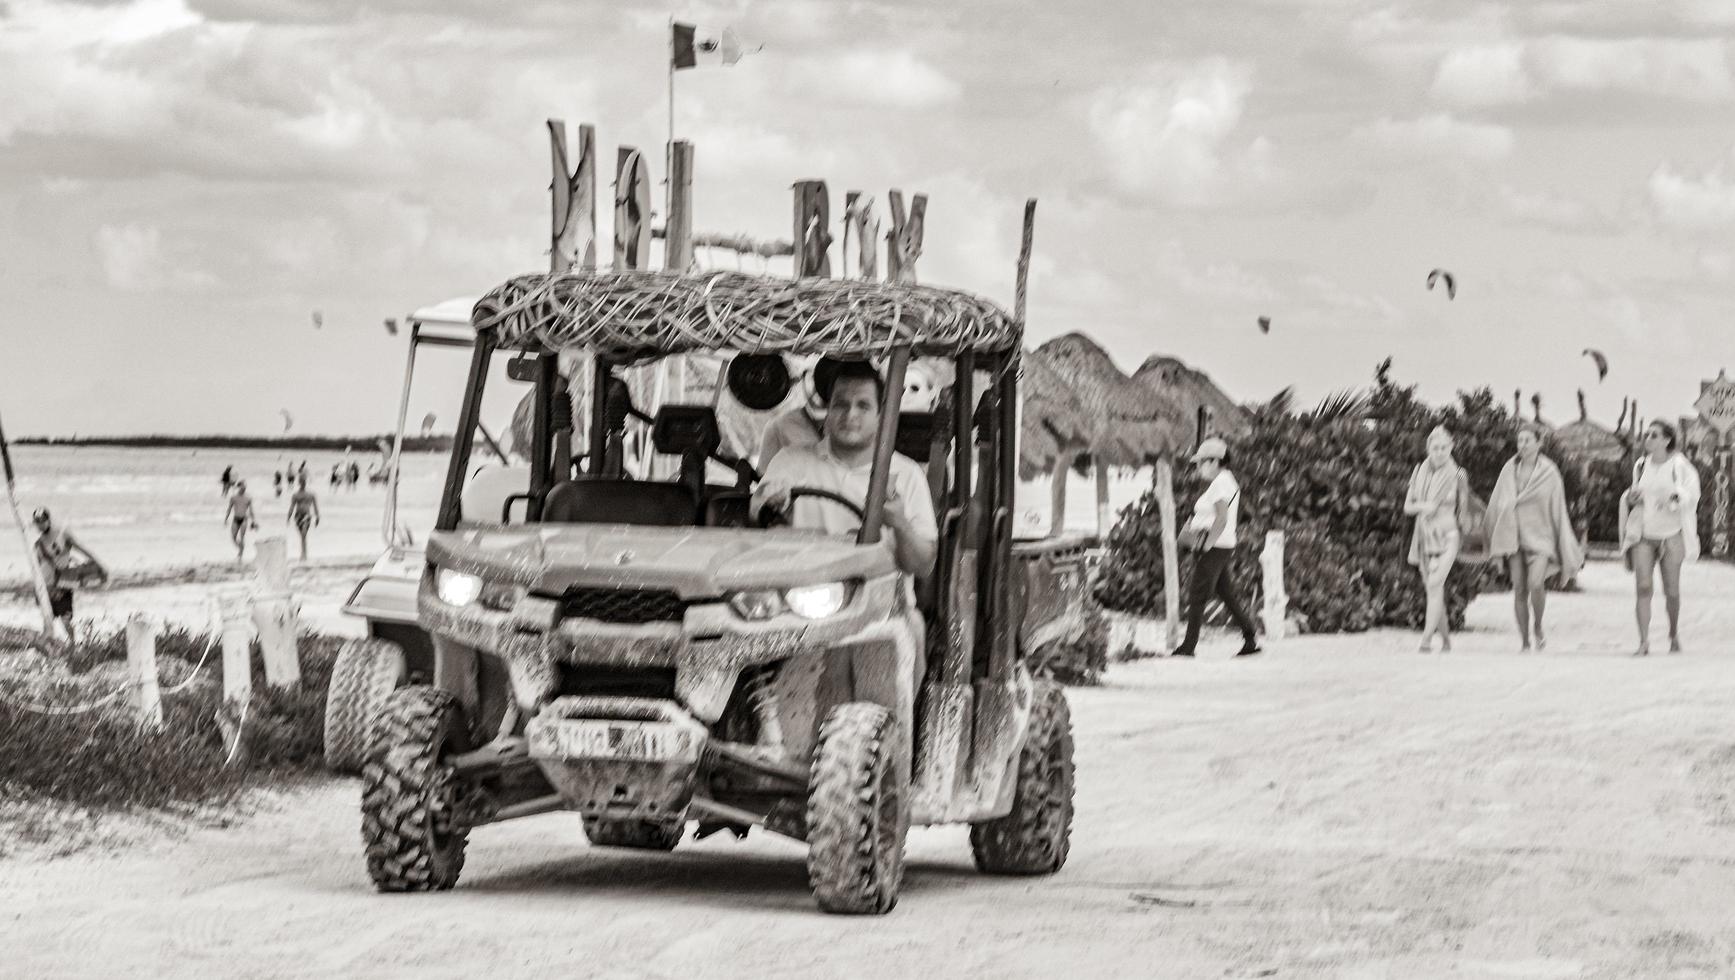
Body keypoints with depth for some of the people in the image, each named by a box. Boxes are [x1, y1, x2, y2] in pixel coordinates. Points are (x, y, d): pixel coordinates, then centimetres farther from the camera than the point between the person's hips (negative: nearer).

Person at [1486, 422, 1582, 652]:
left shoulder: (1549, 473, -3)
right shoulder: (1509, 469, 5)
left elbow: (1559, 511, 0)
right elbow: (1497, 503, 13)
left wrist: (1567, 555, 1)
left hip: (1540, 536, -3)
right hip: (1514, 535, 3)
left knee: (1536, 583, -23)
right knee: (1519, 590, -1)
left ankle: (1538, 628, 1)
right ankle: (1524, 642, 7)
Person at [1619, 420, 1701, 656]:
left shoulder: (1679, 466, -4)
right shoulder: (1641, 466, 10)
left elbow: (1692, 495, -9)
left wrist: (1674, 497, -27)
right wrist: (1631, 498, 2)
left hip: (1670, 534, -3)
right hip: (1643, 534, 3)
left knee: (1671, 590, 4)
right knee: (1642, 587, -11)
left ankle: (1674, 635, 29)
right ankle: (1644, 643, -14)